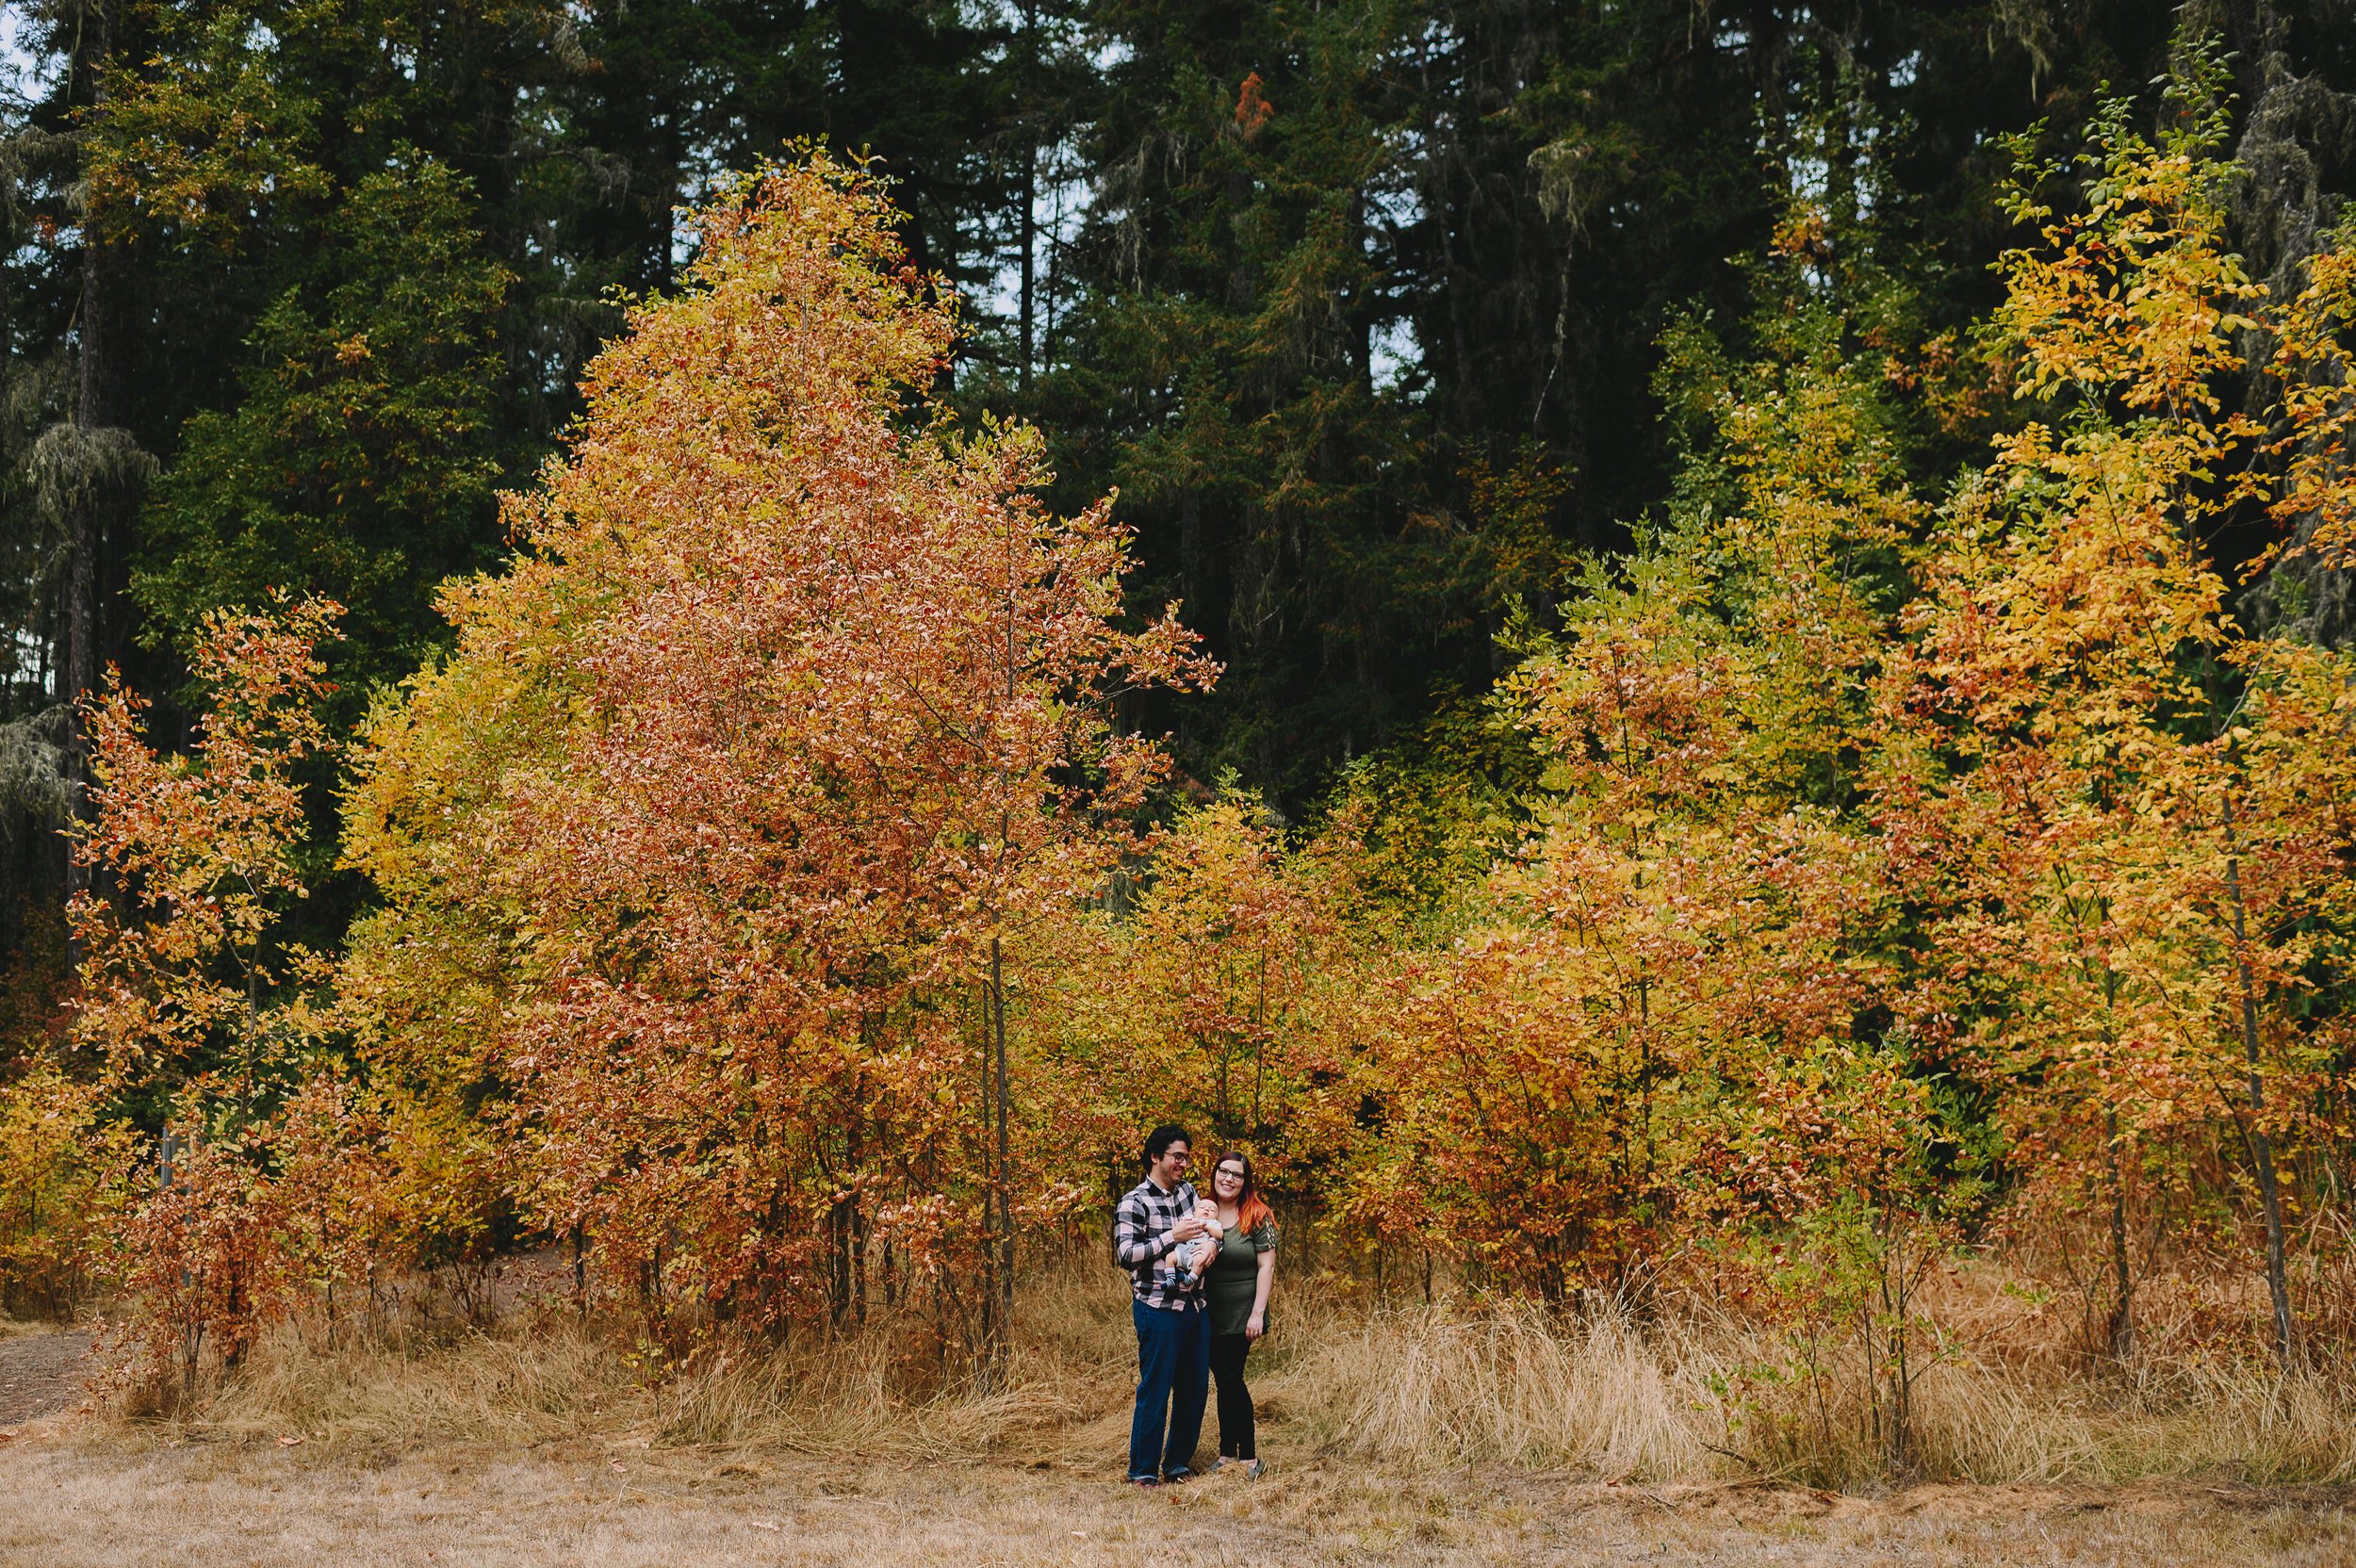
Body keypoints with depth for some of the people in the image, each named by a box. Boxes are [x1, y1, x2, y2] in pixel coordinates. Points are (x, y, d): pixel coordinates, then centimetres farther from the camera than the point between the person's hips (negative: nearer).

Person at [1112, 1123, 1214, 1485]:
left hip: (1195, 1306, 7)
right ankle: (1143, 1470, 6)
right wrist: (1172, 1237, -18)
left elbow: (1206, 1231, 26)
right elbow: (1126, 1254, -15)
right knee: (1155, 1391, -3)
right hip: (1158, 1309, -7)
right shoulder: (1134, 1202, -8)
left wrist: (1206, 1236, 2)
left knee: (1195, 1390, 10)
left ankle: (1178, 1463, 22)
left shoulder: (1187, 1192, 13)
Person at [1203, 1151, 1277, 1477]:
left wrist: (1258, 1313, -13)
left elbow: (1266, 1267, -9)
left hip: (1241, 1314, -4)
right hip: (1210, 1314, 4)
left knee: (1231, 1379, -7)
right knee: (1224, 1380, 9)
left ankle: (1248, 1456, 2)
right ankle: (1229, 1453, 18)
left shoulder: (1257, 1217, -6)